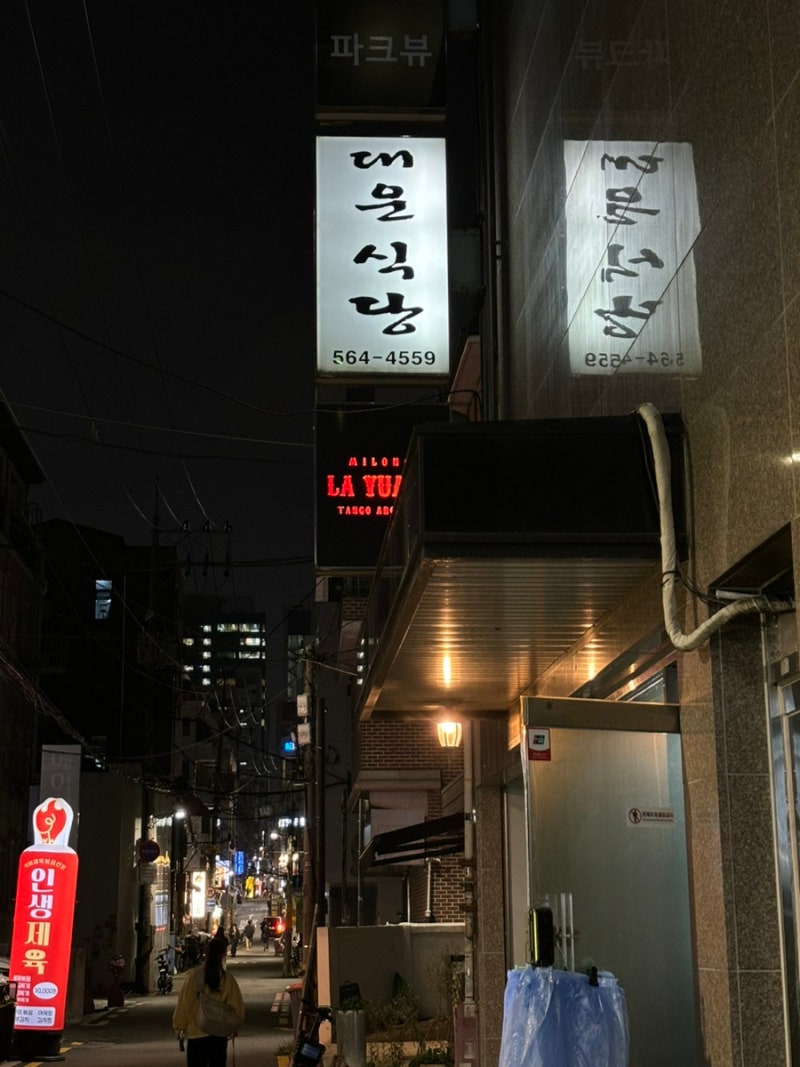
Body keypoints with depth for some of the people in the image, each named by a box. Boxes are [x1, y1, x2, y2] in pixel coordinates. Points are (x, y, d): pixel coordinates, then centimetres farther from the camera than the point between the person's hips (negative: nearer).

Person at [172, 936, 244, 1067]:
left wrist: (179, 1027, 6)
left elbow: (183, 1004, -6)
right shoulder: (228, 979, -9)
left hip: (196, 1033, -1)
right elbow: (237, 1007, -4)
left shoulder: (193, 976, -11)